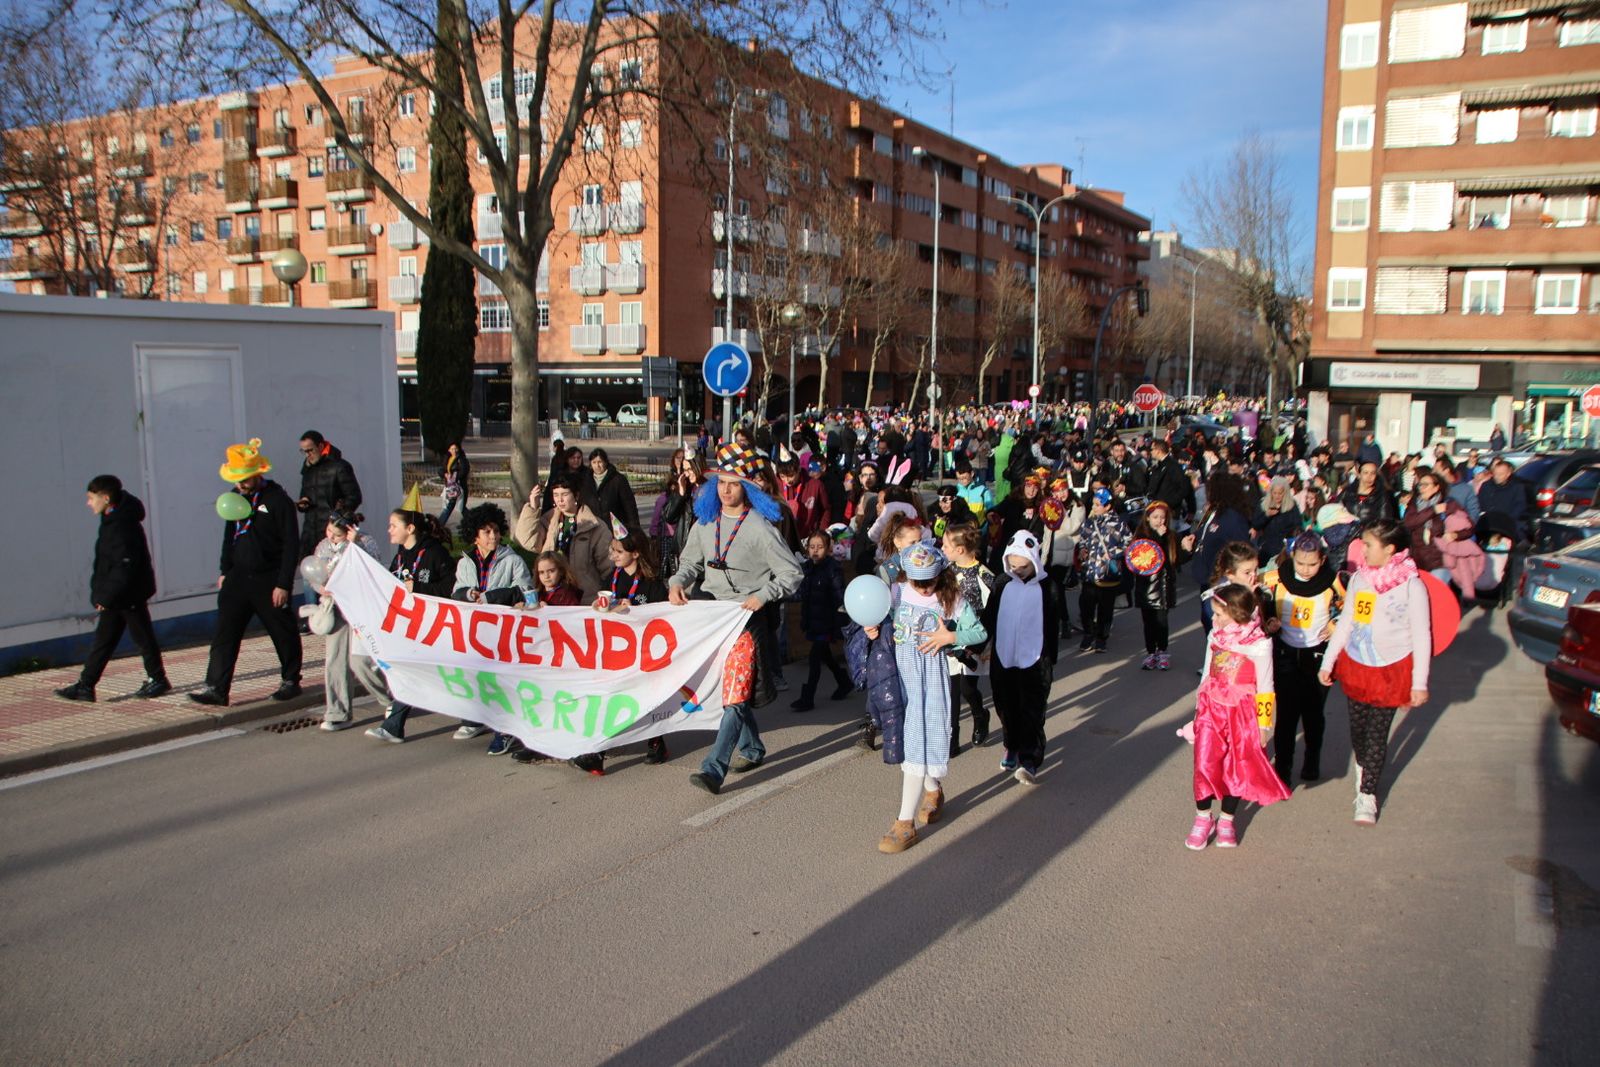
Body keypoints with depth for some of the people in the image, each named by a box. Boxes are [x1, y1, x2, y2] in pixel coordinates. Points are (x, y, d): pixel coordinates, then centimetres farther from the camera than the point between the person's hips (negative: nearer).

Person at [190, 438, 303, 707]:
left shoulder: (278, 500, -13)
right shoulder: (235, 497, 6)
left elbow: (291, 544, -14)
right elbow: (229, 536, 18)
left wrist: (283, 584, -15)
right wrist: (225, 571, 16)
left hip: (269, 579, -5)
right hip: (238, 576, 6)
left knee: (283, 634, 7)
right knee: (225, 633, -2)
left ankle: (291, 681, 23)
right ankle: (215, 688, -1)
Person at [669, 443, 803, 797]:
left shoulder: (760, 527, -9)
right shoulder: (705, 522, 8)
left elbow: (791, 574, -7)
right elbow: (691, 561, 17)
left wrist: (761, 596, -19)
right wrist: (678, 582, -4)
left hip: (746, 618, -6)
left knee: (735, 692, -12)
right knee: (730, 686, 14)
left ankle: (714, 769, -16)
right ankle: (752, 748, 34)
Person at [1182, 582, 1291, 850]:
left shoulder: (1259, 644, -15)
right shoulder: (1215, 636, -1)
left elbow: (1264, 688, -8)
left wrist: (1263, 724, -4)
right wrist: (1199, 710, 16)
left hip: (1242, 714, -3)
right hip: (1212, 709, 3)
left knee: (1237, 770, 9)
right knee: (1205, 764, -2)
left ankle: (1227, 821, 26)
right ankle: (1203, 818, 14)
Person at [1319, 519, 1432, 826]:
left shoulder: (1411, 586, -13)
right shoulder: (1359, 578, 0)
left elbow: (1421, 636, -7)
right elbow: (1345, 623, 9)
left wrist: (1419, 683, -6)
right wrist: (1328, 662, 9)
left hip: (1391, 670, -4)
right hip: (1355, 666, 4)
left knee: (1377, 734, 2)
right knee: (1357, 728, 14)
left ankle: (1367, 795, 14)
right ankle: (1362, 767, 42)